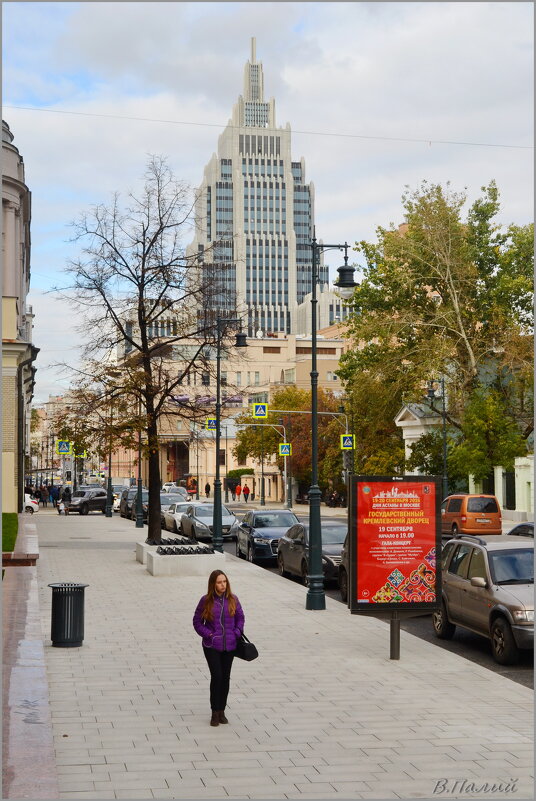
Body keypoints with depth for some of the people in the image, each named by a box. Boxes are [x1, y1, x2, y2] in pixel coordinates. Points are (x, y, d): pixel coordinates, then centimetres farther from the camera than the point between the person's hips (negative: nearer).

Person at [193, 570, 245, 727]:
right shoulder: (206, 601, -6)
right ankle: (215, 712, 3)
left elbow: (240, 617, 12)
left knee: (226, 677, 8)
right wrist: (208, 634, -11)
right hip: (212, 646, -3)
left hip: (229, 645, 3)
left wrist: (237, 632, -5)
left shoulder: (232, 599, 1)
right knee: (217, 676, -10)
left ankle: (222, 711, 21)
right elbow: (197, 621, 1)